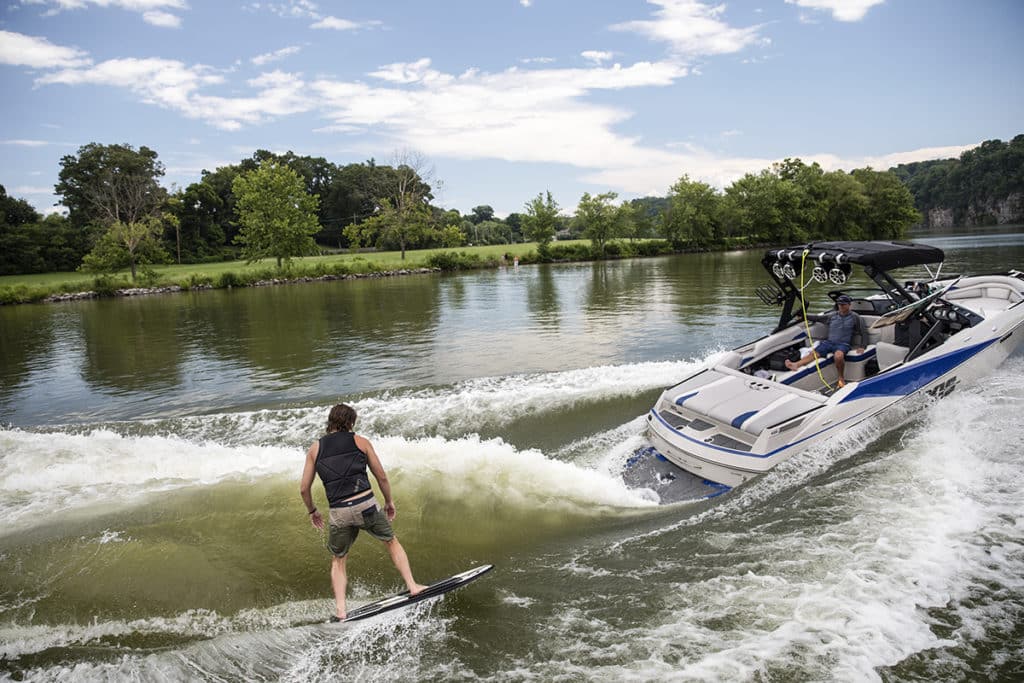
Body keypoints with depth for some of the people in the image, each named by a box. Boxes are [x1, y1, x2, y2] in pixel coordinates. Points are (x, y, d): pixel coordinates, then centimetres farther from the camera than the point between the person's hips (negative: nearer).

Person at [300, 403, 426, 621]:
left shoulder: (315, 449, 10)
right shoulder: (360, 441, 7)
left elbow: (304, 488, 11)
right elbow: (381, 476, 8)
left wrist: (312, 511, 27)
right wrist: (389, 501, 22)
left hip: (338, 513, 1)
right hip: (366, 505, -1)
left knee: (338, 559, 22)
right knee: (392, 542, 21)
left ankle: (340, 610, 12)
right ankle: (412, 586, 18)